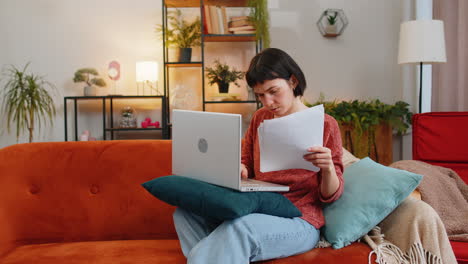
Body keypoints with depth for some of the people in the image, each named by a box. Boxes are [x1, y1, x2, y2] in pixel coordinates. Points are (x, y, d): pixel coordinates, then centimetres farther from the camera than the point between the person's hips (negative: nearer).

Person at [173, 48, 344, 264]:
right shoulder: (260, 118, 12)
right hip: (257, 212, 6)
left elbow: (330, 195, 0)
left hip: (298, 222, -5)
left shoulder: (325, 125, -2)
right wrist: (238, 171, -3)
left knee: (238, 227, -36)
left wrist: (328, 169, -22)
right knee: (187, 211, -18)